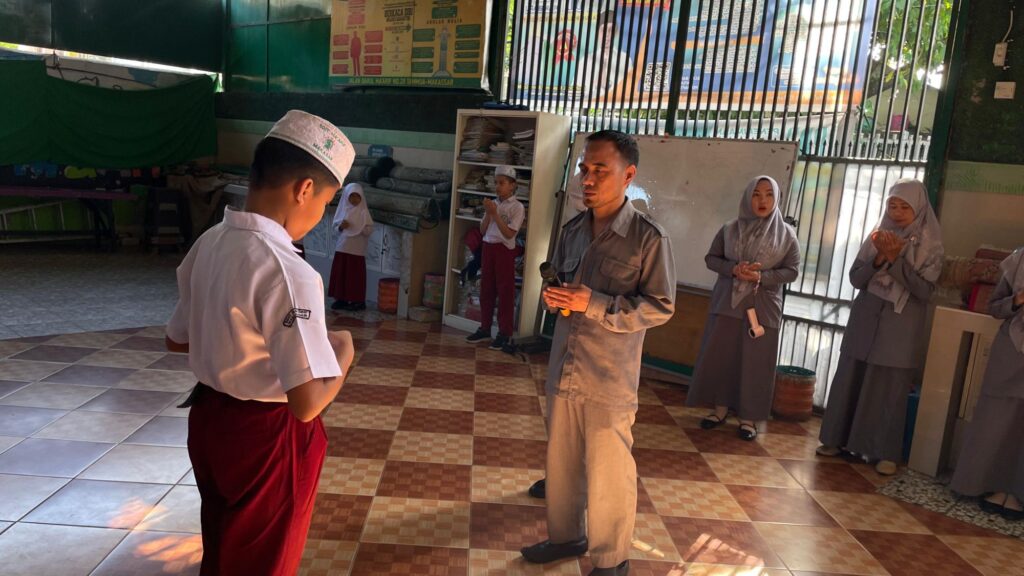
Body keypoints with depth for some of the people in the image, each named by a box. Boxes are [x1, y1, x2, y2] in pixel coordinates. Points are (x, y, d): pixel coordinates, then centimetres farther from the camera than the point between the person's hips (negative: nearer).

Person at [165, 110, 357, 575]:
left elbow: (177, 340, 11)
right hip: (266, 437, -7)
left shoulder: (208, 244, -2)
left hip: (209, 419, 8)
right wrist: (341, 352, -13)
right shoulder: (288, 272, -28)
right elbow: (308, 402, -31)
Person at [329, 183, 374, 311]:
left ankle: (358, 301, 4)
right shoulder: (343, 210, 6)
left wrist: (360, 228, -22)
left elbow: (370, 229, -8)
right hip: (342, 247, 5)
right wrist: (340, 227, -9)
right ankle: (341, 299, 17)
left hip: (357, 249, -4)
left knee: (355, 275, -2)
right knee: (340, 273, 7)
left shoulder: (363, 212, -5)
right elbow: (335, 227, 11)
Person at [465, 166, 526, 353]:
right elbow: (482, 230, 7)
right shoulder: (493, 204, 9)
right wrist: (488, 213, -8)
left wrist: (495, 214, -18)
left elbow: (509, 233, -16)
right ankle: (485, 328, 21)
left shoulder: (517, 207, -8)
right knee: (486, 290, 11)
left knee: (505, 292, -1)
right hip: (488, 248, 6)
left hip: (504, 251, -6)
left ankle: (505, 334, 5)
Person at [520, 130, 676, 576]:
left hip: (610, 378, -6)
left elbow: (660, 306, -11)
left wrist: (594, 304, -21)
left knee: (607, 472, 6)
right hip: (564, 369, 6)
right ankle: (566, 535, 38)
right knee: (561, 461, 17)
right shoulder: (573, 229, 7)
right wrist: (552, 295, -4)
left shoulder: (649, 238, -11)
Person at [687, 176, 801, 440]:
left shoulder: (786, 234, -1)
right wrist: (733, 269, -14)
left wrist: (762, 277, -17)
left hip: (763, 307, -1)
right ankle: (721, 408, 19)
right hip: (727, 303, 2)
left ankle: (749, 417, 12)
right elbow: (711, 258, 6)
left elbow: (792, 270, 0)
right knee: (720, 356, 5)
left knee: (755, 362, 2)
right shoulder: (730, 229, 2)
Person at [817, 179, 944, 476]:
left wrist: (896, 260, -20)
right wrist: (879, 257, -17)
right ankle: (838, 438, 19)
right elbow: (855, 279, -1)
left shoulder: (930, 244, -4)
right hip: (865, 321, 3)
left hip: (901, 328, -3)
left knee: (890, 388, 2)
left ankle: (886, 452, 12)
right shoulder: (877, 236, 4)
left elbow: (925, 290, -12)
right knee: (850, 380, 7)